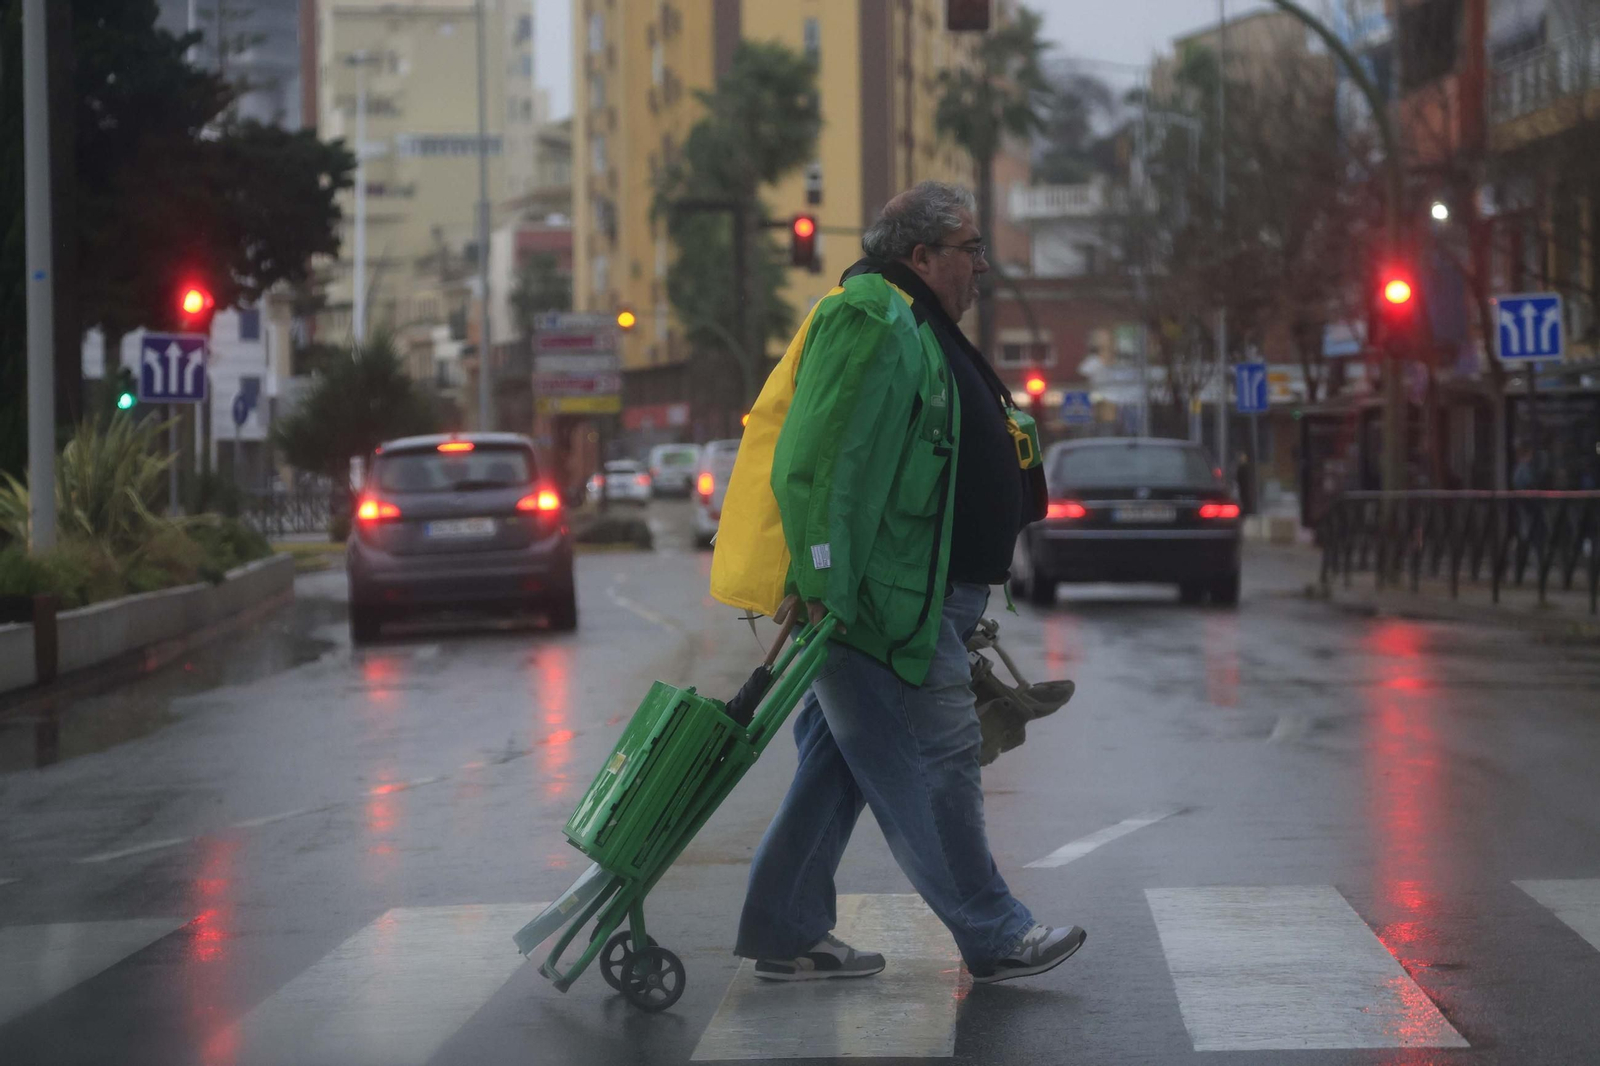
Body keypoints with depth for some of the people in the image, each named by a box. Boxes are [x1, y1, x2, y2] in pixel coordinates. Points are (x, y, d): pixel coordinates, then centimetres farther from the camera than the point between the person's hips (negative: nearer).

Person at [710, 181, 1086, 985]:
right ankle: (991, 935, 3)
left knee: (843, 762, 12)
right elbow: (822, 458, -21)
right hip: (879, 597, -11)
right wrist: (828, 580, -25)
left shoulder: (918, 329, 22)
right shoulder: (871, 319, -13)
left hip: (909, 598, 11)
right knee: (937, 758, -4)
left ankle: (787, 933, 17)